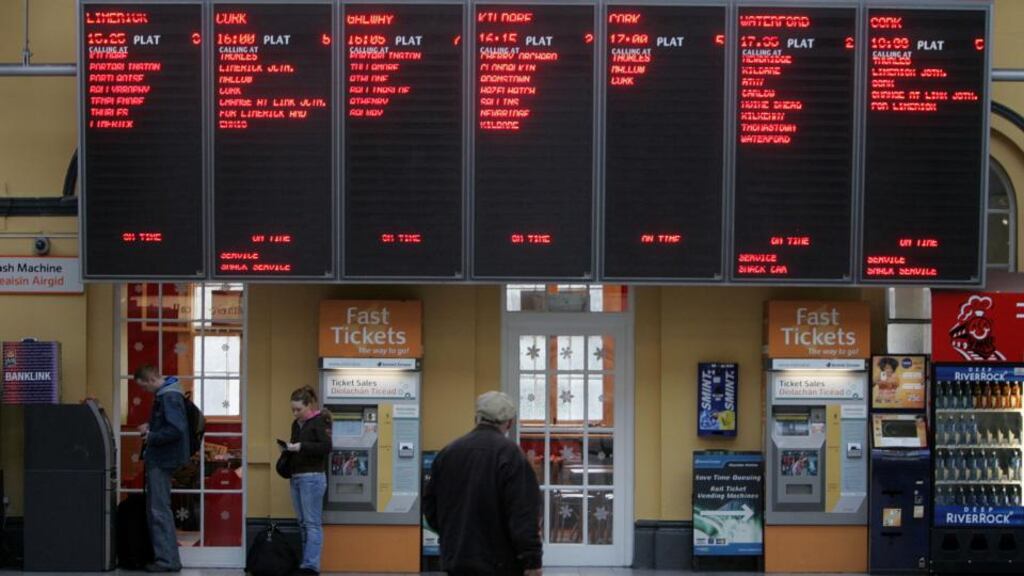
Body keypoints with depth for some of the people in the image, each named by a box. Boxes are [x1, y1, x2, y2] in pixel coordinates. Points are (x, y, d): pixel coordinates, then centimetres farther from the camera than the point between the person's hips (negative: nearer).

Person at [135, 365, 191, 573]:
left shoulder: (170, 397, -18)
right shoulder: (163, 394, 13)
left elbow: (176, 429, -26)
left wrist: (151, 437, -16)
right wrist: (150, 427, 8)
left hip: (162, 460, -10)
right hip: (158, 459, 10)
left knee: (159, 510, -6)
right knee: (155, 510, 14)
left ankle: (168, 560, -3)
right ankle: (161, 555, 20)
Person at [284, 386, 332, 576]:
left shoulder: (319, 421, -6)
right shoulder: (296, 424, 16)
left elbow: (326, 447, -15)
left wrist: (301, 447, -21)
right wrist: (288, 449, 3)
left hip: (312, 477, -8)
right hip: (296, 477, 8)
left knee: (312, 523, -8)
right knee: (302, 524, 8)